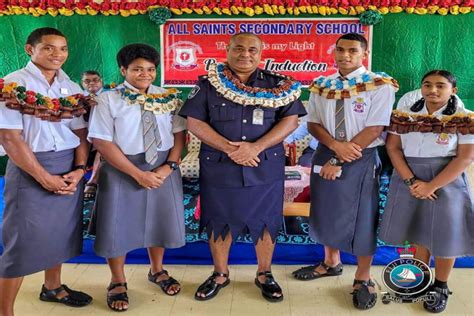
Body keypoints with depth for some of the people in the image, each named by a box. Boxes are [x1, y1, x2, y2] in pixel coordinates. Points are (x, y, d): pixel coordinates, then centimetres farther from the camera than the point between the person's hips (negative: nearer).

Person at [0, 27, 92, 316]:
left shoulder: (71, 87, 8)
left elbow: (81, 133, 7)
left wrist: (79, 169, -9)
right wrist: (44, 177, -16)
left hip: (69, 169, 6)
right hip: (30, 168, -5)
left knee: (61, 232, 17)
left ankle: (53, 287, 39)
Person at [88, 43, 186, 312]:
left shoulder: (169, 97, 3)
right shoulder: (108, 99, -8)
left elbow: (179, 133, 1)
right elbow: (102, 141, -14)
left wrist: (169, 166, -14)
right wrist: (138, 174, -18)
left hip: (163, 169, 3)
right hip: (122, 170, -3)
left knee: (160, 220, 15)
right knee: (119, 224, 7)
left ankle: (157, 271, 41)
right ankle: (118, 282, 31)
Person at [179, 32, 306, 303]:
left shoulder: (278, 85, 1)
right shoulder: (208, 85, 0)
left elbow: (290, 120, -6)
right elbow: (194, 122, -5)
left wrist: (255, 147, -18)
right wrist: (228, 148, -17)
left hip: (265, 169, 0)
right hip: (219, 168, 0)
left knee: (266, 222, 10)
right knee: (219, 222, 12)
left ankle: (265, 275, 31)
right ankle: (220, 274, 32)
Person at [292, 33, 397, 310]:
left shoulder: (380, 85, -10)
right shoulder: (321, 86, 4)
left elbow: (374, 129, -15)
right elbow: (313, 123, 3)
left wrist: (339, 161, -16)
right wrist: (335, 146, -18)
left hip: (362, 160, -4)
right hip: (325, 155, 5)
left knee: (361, 218, 6)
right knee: (326, 212, 15)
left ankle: (363, 278, 26)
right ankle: (331, 263, 39)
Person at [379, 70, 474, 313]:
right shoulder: (404, 113, 1)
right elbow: (393, 147, -3)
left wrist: (432, 185, -18)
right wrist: (411, 180, -15)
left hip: (446, 181, -2)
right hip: (409, 179, 3)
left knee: (444, 234, 4)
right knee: (419, 230, 12)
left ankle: (440, 287, 24)